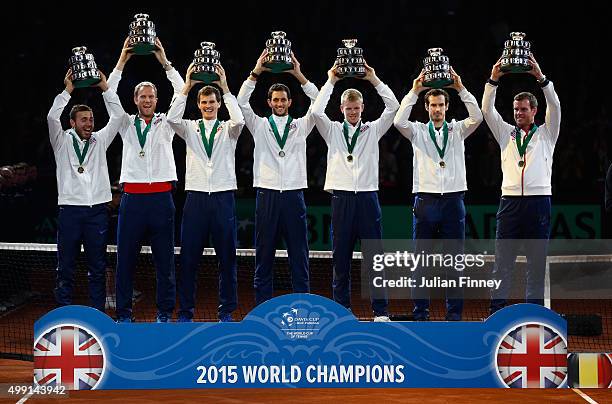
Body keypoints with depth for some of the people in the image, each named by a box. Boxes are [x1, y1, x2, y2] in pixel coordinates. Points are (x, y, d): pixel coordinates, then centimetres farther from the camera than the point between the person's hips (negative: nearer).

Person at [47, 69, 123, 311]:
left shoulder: (100, 141, 13)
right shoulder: (62, 141, 7)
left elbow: (117, 117, 5)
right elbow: (52, 118, -10)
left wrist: (105, 88, 0)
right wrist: (67, 91, -10)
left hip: (97, 209, 2)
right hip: (70, 208, -2)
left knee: (97, 268, 4)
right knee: (66, 266, 1)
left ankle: (98, 315, 9)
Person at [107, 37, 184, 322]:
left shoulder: (165, 124, 11)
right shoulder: (126, 124, 13)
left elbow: (181, 94, 1)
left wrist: (165, 62, -5)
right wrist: (121, 62, -3)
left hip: (161, 197, 0)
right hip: (132, 197, 0)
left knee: (164, 259, 1)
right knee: (125, 258, 1)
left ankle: (165, 313, 8)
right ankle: (124, 314, 7)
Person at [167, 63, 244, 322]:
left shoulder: (228, 130, 6)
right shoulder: (190, 128, 8)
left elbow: (239, 120, -16)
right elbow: (172, 118, -11)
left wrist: (225, 88, -13)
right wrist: (186, 88, -11)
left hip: (223, 197, 0)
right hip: (196, 196, 0)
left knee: (227, 257, 3)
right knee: (188, 258, 1)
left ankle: (226, 311, 11)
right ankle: (185, 312, 8)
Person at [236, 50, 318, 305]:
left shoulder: (301, 126, 10)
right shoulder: (260, 125, 10)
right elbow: (241, 103, -4)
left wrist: (299, 75, -8)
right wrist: (256, 73, -10)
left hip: (294, 196, 0)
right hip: (267, 196, 0)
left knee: (299, 257, 1)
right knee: (264, 257, 3)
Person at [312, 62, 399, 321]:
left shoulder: (373, 130, 11)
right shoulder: (333, 131, 10)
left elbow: (393, 107, 0)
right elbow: (316, 112, -6)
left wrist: (374, 80, 0)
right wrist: (331, 82, -1)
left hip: (367, 197, 0)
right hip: (341, 198, 0)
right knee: (341, 258, 3)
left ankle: (380, 310, 0)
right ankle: (342, 309, 9)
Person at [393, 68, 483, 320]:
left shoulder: (458, 130, 10)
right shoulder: (418, 131, 7)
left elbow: (477, 118, -7)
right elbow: (399, 122, -11)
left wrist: (461, 89, -11)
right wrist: (414, 91, -11)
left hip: (453, 201, 1)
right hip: (425, 201, -1)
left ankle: (454, 313, 7)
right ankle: (420, 313, 7)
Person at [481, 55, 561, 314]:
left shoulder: (546, 133, 11)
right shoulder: (506, 133, 16)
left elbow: (555, 107, -4)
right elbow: (487, 110, 5)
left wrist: (541, 78, -15)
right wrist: (493, 80, -6)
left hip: (539, 202, -1)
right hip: (510, 202, 2)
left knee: (537, 260, 1)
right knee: (502, 259, 0)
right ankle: (497, 309, 2)